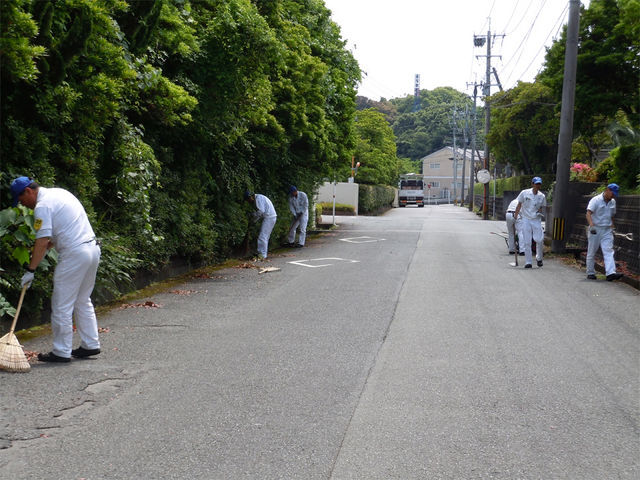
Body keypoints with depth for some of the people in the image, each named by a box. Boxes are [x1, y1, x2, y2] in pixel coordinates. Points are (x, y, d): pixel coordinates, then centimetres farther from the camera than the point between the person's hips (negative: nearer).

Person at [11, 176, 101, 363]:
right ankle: (90, 345, 20)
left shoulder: (42, 206, -10)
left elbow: (42, 241, -16)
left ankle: (62, 352, 5)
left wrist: (30, 270, -11)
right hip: (93, 248, 10)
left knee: (62, 305, -1)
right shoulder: (59, 193, 18)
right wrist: (45, 250, 20)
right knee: (83, 301, 18)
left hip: (74, 254, -10)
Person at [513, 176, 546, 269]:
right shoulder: (524, 193, -2)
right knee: (527, 242, -3)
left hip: (537, 220, 1)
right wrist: (515, 217, 3)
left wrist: (540, 211, -8)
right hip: (526, 219, -1)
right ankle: (528, 262, 2)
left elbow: (541, 207, 15)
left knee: (539, 240, -8)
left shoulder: (542, 196, 3)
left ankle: (539, 258, 15)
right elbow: (519, 206, 5)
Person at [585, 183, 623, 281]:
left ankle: (611, 273, -21)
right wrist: (591, 225, -34)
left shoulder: (613, 202, 11)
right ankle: (590, 273, 15)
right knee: (592, 252, 3)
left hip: (607, 230, 5)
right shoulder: (596, 200, -9)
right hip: (595, 229, -4)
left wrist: (612, 228, 18)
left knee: (608, 251, -10)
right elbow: (588, 213, -20)